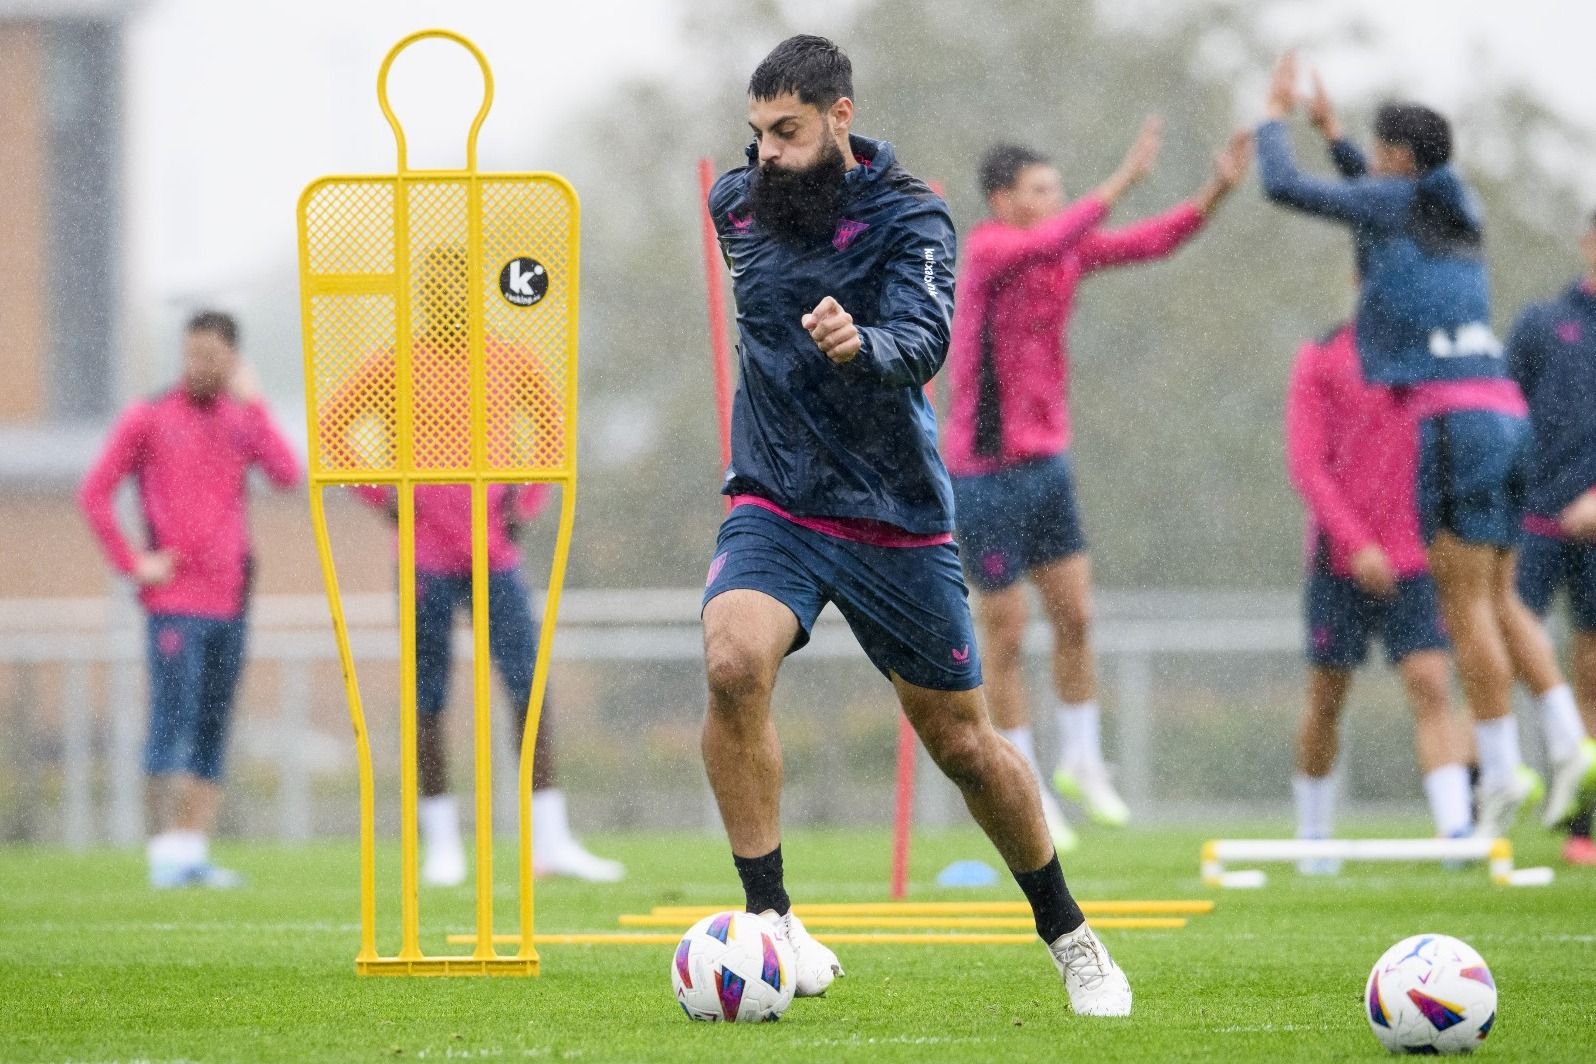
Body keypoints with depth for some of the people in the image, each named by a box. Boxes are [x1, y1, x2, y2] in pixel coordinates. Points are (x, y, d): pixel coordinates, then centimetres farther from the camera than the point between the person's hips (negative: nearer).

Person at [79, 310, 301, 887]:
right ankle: (166, 852, -10)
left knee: (213, 730, 5)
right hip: (174, 601, -5)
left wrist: (253, 405, -8)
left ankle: (196, 851, 9)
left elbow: (288, 475, -4)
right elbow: (94, 493, 0)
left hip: (229, 600, 5)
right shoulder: (147, 418, 1)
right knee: (171, 721, -10)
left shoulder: (242, 419, 11)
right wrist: (133, 562, -6)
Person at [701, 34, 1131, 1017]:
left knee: (963, 743, 7)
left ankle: (1068, 935, 29)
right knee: (733, 664, -28)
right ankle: (770, 917, -20)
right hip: (775, 509, 2)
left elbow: (925, 338, -28)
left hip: (897, 520, -2)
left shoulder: (910, 217, -12)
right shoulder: (738, 203, 2)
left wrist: (859, 348, -51)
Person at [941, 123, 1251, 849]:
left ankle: (1081, 761, 25)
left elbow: (1154, 242, 2)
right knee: (1005, 637, 2)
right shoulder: (985, 250, -18)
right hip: (986, 472, -7)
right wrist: (1122, 181, -43)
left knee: (1074, 618, 8)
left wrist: (1220, 187, -12)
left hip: (1046, 464, 7)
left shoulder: (1067, 251, 4)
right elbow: (1046, 244, -39)